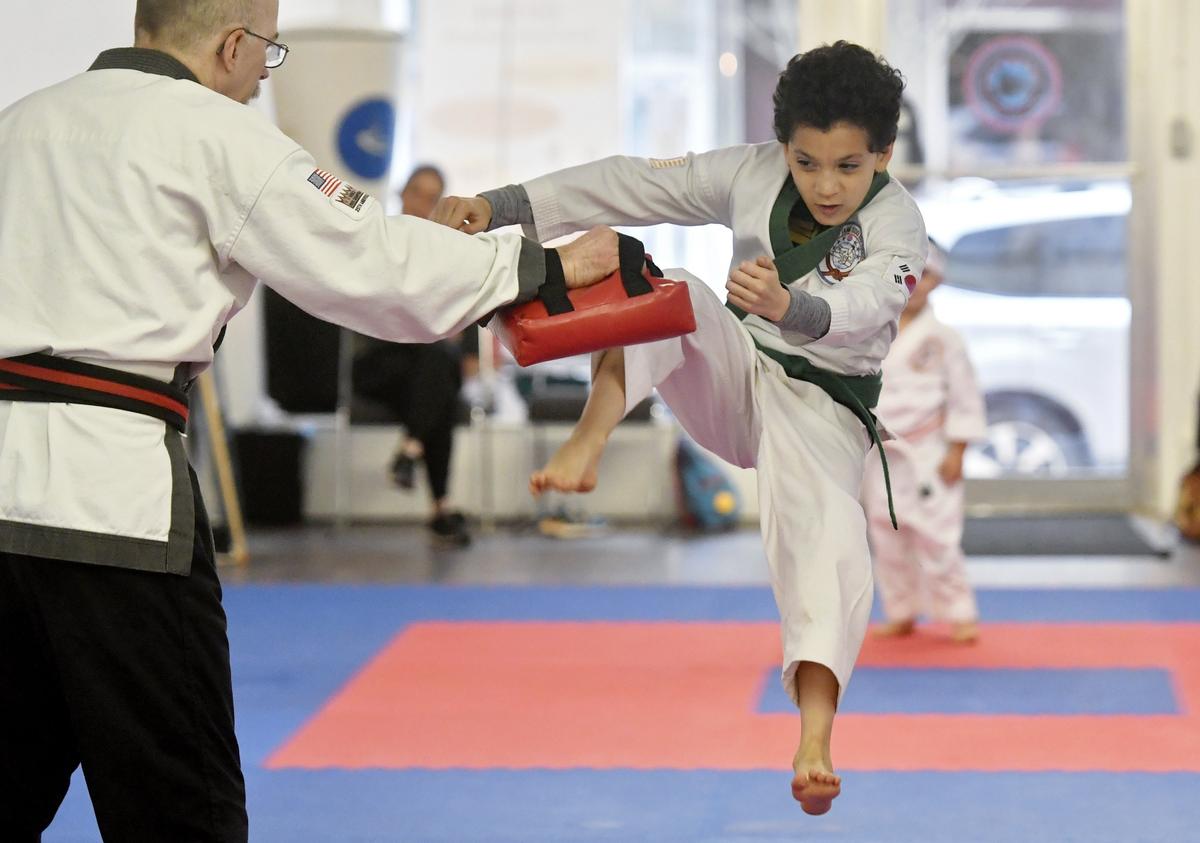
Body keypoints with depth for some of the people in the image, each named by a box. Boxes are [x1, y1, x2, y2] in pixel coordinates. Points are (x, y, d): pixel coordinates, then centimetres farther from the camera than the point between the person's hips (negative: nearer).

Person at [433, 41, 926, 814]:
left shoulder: (897, 227, -18)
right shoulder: (752, 175, -7)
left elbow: (860, 306, -39)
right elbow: (630, 186, -11)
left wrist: (788, 306, -64)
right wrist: (498, 206, -21)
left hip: (821, 409, -3)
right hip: (734, 375, 4)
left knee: (826, 533, -31)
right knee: (663, 292, -25)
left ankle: (815, 738, -39)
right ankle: (587, 447, -38)